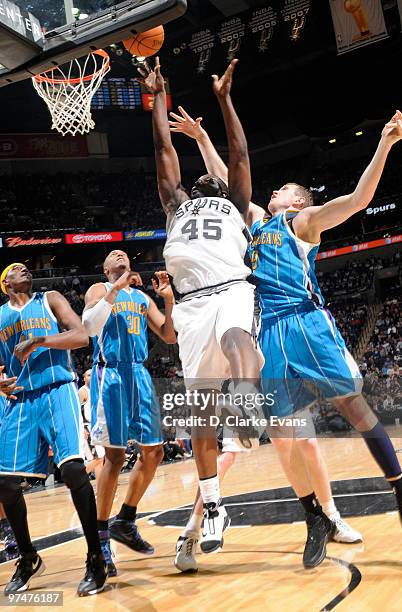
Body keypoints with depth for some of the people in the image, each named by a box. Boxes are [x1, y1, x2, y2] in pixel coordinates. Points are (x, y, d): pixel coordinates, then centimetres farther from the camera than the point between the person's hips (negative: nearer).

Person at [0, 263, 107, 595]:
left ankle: (96, 559, -9)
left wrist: (39, 341, -17)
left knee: (73, 468, -22)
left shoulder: (51, 300, 9)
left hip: (57, 391, -4)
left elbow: (82, 336, -4)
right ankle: (28, 559, 21)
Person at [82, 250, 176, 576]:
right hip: (111, 375, -6)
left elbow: (170, 336, 14)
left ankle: (125, 521, 20)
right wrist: (116, 288, -19)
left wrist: (169, 299, 1)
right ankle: (101, 537, 3)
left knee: (154, 452, 5)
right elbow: (89, 327, -16)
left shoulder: (142, 297, 20)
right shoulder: (99, 290, 4)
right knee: (115, 456, -8)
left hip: (140, 375, 6)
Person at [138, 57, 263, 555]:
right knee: (200, 411, 0)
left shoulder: (235, 204, 25)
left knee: (235, 337, -38)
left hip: (232, 290, -2)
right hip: (191, 303, 2)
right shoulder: (177, 206, 30)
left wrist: (223, 98, 21)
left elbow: (240, 154, 19)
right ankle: (213, 510, 8)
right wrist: (157, 97, 33)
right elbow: (164, 150, 29)